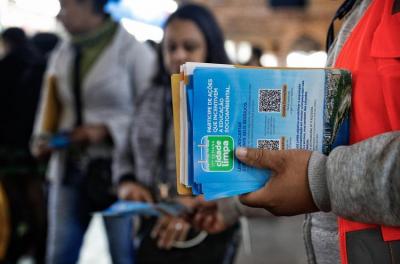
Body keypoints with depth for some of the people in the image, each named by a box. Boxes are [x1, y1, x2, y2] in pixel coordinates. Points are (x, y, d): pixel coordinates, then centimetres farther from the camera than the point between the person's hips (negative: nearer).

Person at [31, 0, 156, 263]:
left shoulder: (132, 50, -7)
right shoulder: (62, 53, 10)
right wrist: (42, 137, 0)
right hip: (70, 167, 5)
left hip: (116, 169, -5)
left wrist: (105, 130, -16)